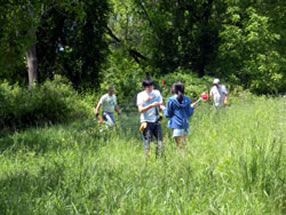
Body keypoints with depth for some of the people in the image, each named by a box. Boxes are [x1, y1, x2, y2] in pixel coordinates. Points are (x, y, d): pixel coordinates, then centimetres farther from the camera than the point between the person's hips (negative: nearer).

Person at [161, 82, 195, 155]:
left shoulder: (171, 100, -5)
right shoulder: (187, 100, 5)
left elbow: (168, 114, -1)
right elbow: (189, 113, 8)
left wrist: (163, 108, 18)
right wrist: (192, 106, 26)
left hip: (176, 125, -4)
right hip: (185, 124, 4)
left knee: (179, 146, -4)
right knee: (184, 144, 14)